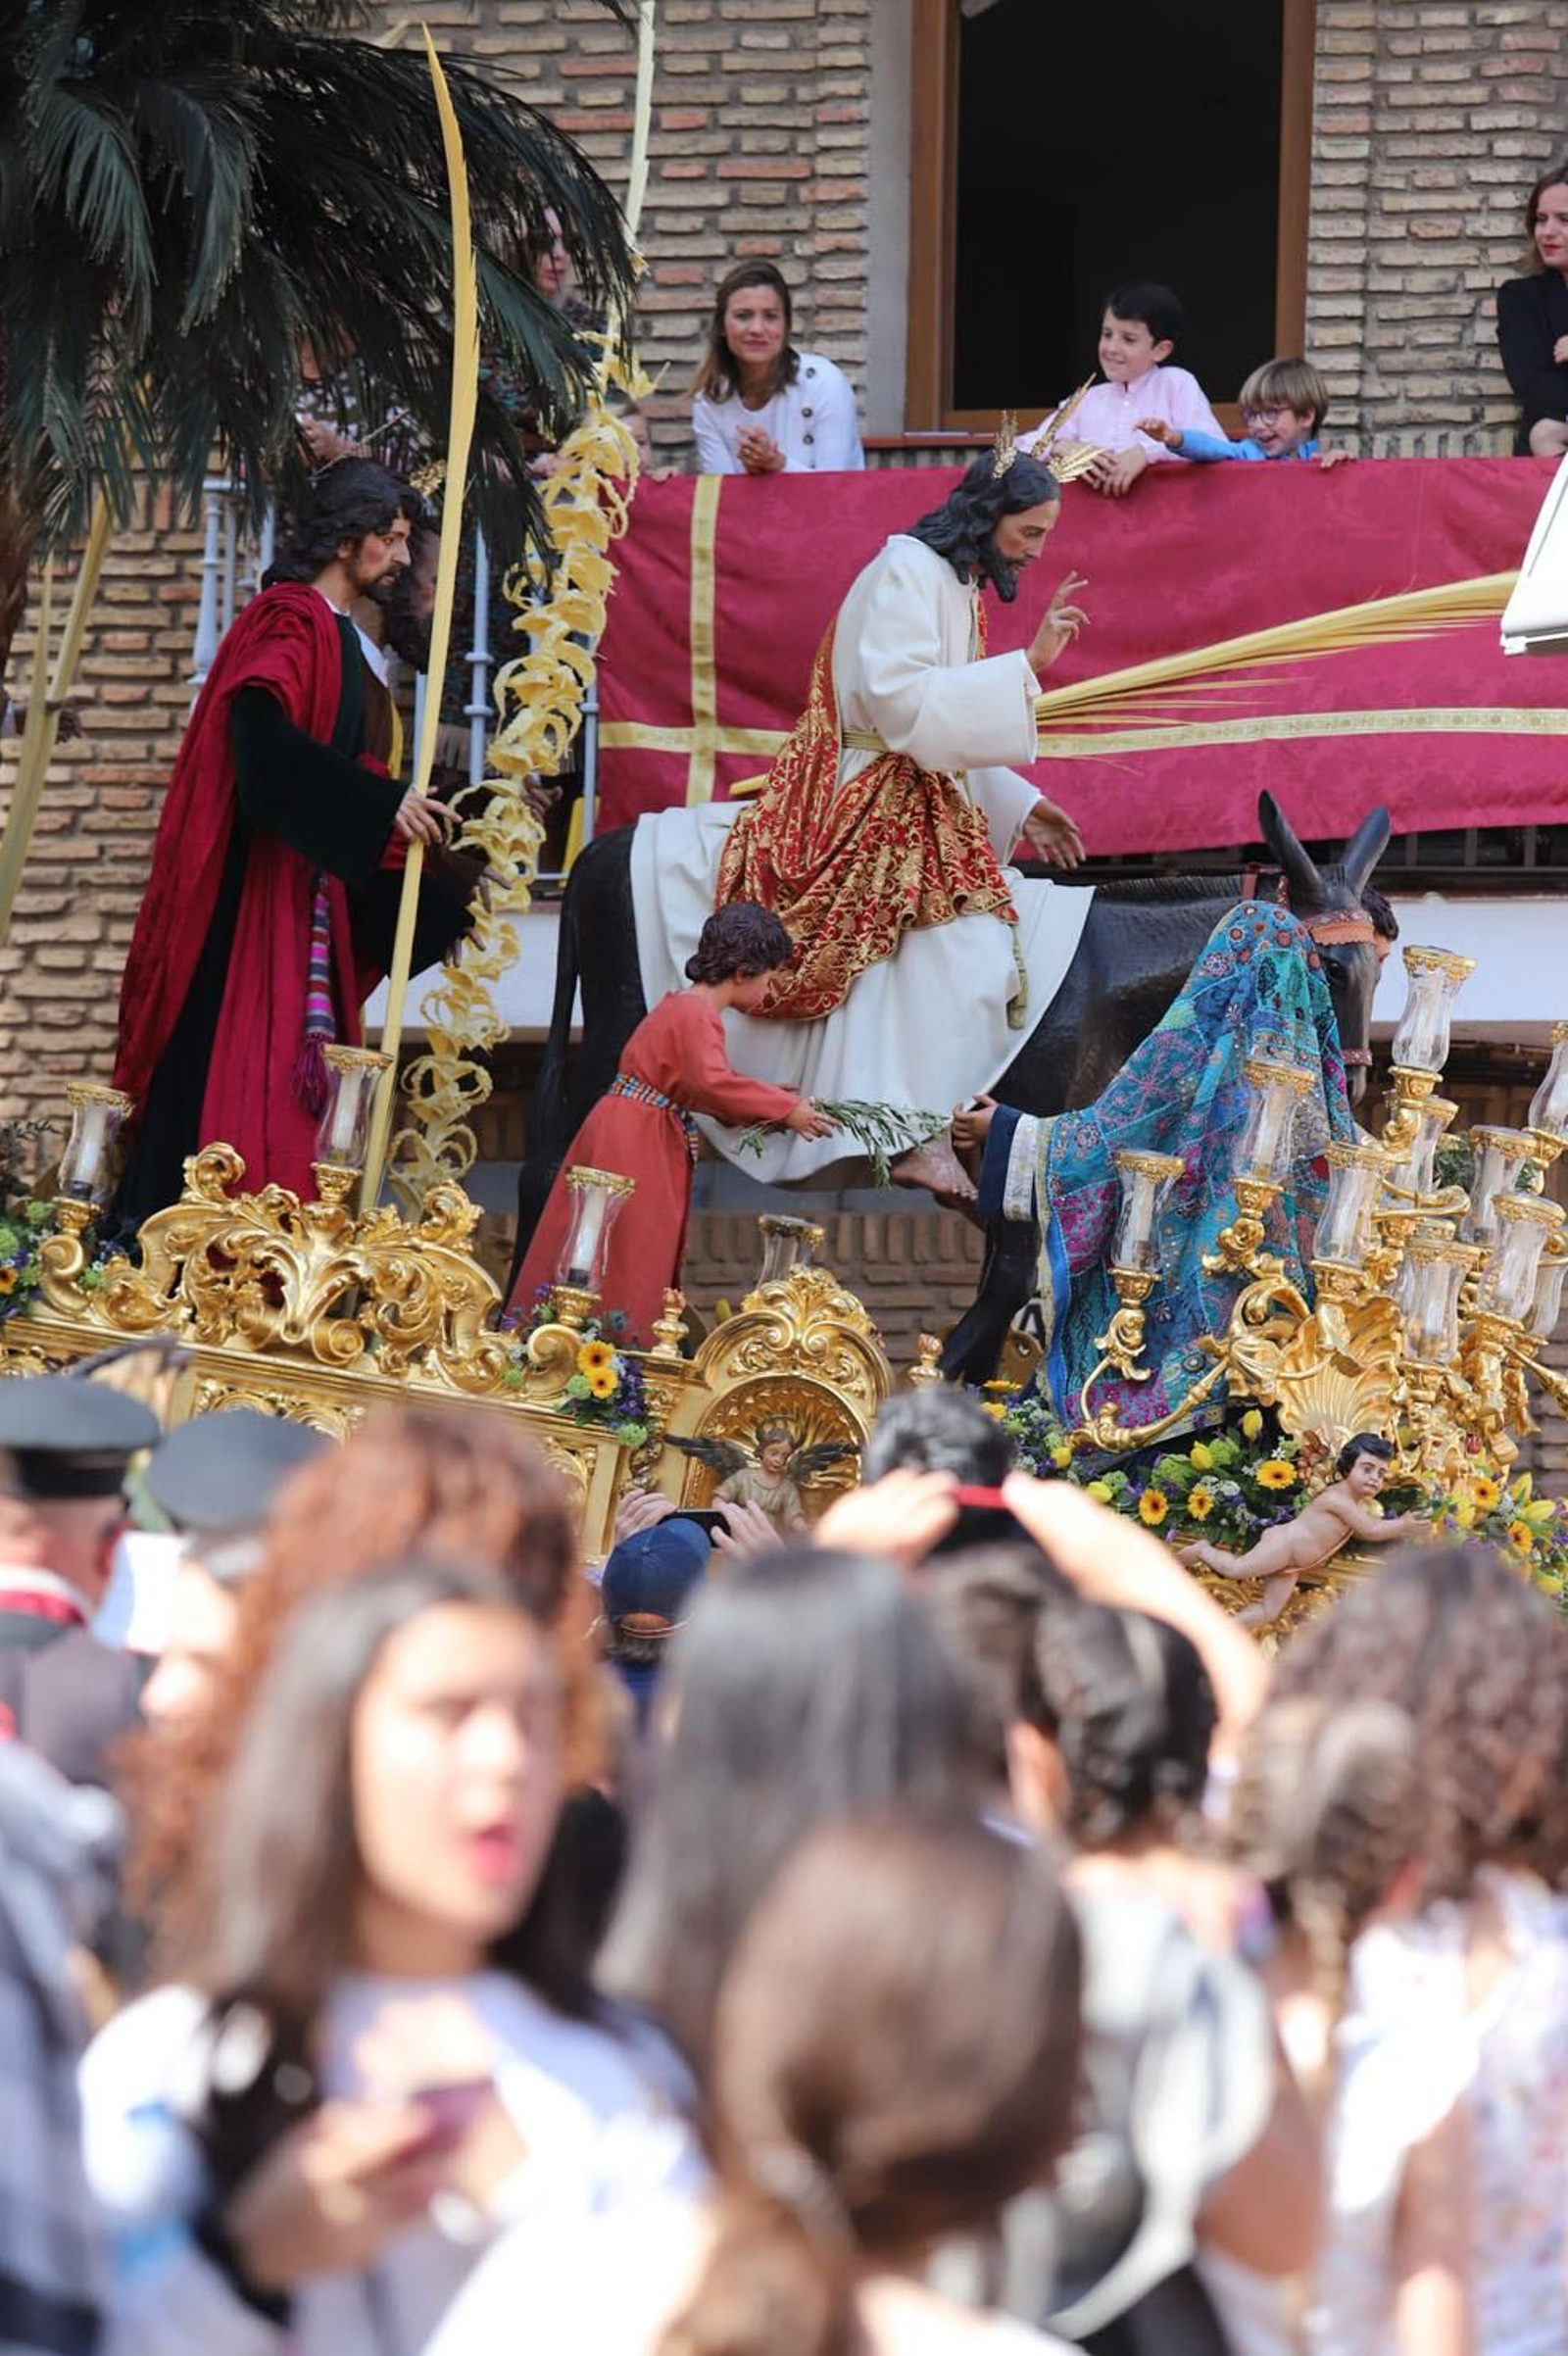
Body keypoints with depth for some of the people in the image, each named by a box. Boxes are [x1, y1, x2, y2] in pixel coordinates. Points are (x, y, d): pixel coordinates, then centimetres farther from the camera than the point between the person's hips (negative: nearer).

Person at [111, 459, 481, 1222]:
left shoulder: (348, 642, 18)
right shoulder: (291, 619, -10)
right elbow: (260, 730, -26)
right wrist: (382, 805, -27)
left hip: (313, 894, 9)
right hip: (262, 892, -9)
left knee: (294, 1085, 5)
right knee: (236, 1072, -12)